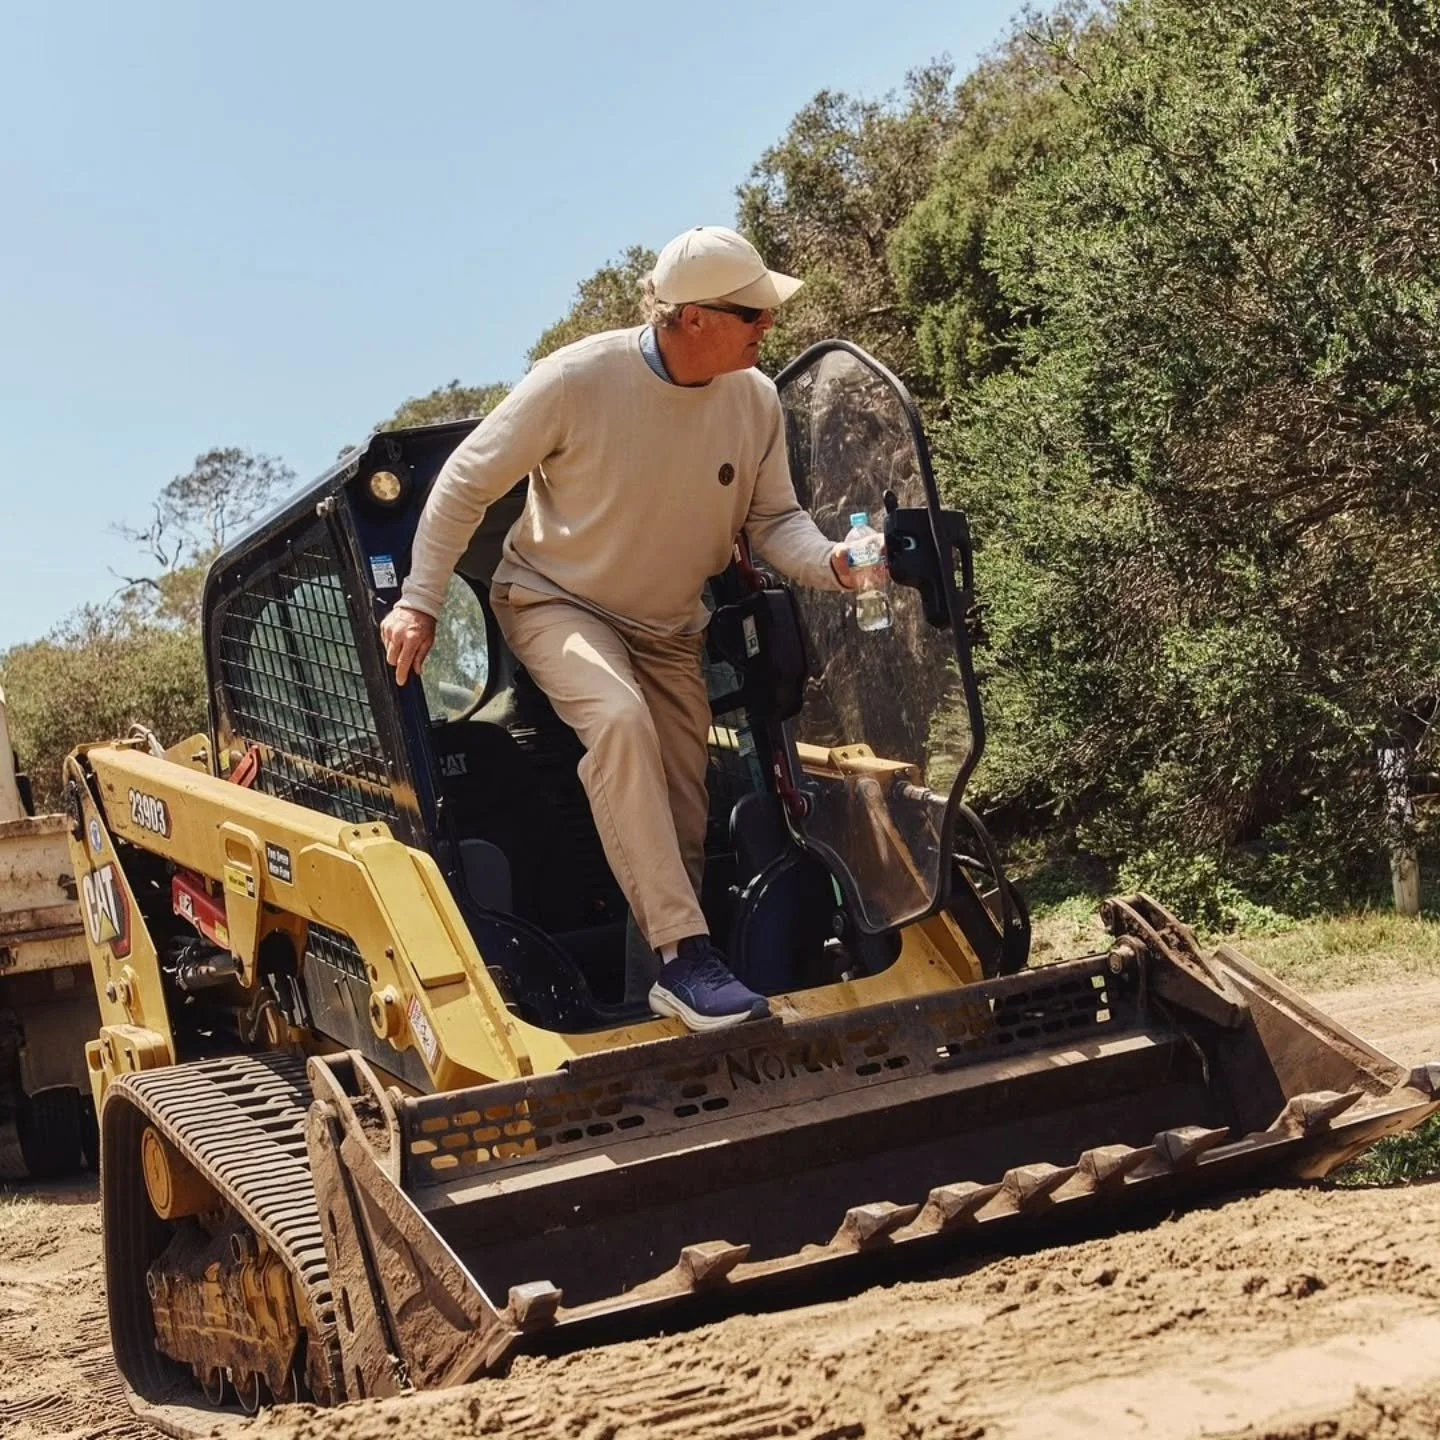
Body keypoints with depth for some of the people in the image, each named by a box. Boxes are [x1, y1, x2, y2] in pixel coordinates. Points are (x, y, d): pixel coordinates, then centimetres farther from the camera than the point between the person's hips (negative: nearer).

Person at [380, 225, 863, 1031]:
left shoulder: (756, 400, -11)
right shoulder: (578, 381, -24)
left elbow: (775, 518, -5)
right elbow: (467, 482, -15)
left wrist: (829, 562, -29)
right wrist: (421, 602, -16)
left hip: (670, 628, 6)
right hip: (556, 602, -5)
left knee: (683, 815, 2)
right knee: (619, 718, -34)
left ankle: (672, 992, 16)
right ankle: (685, 955, -36)